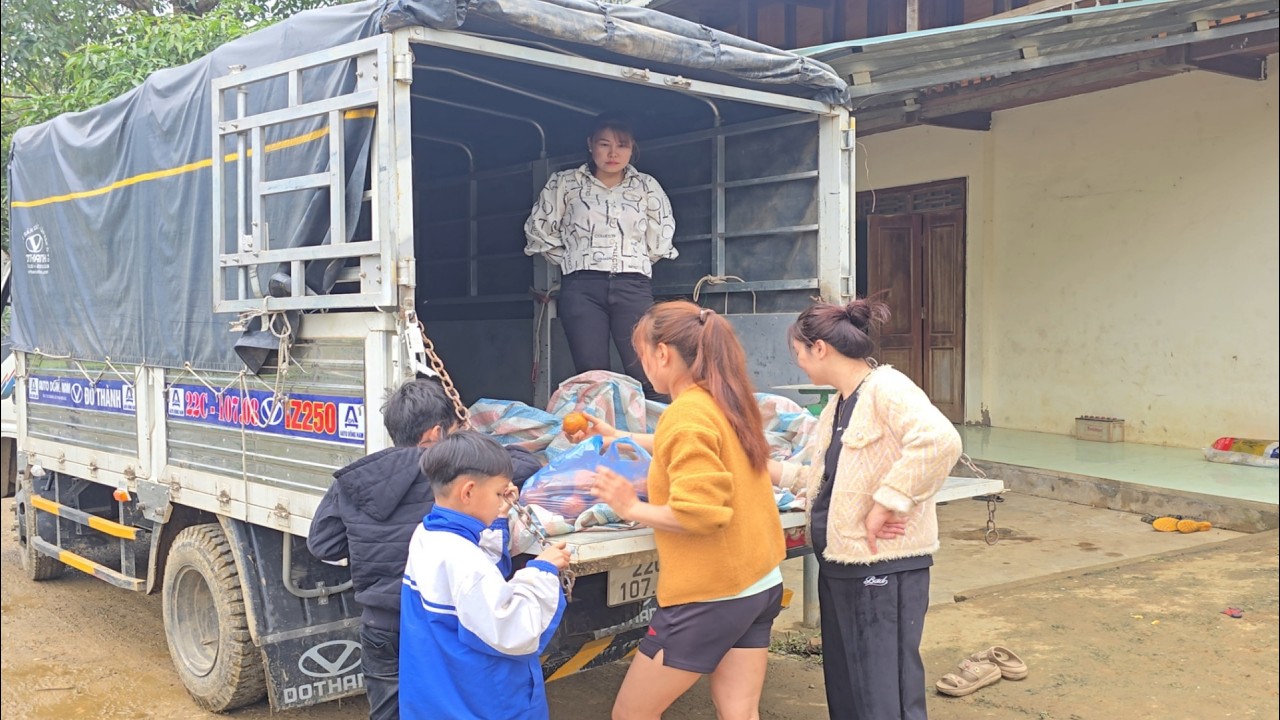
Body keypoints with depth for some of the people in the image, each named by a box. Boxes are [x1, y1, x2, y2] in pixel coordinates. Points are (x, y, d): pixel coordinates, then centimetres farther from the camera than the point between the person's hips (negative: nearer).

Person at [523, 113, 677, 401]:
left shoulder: (646, 186, 13)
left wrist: (633, 263, 13)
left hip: (633, 286, 1)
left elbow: (660, 239, 15)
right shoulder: (565, 183, 10)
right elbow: (538, 229, 13)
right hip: (582, 287, -1)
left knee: (646, 375, -9)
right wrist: (572, 262, 12)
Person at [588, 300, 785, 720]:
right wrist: (623, 439, 39)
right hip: (758, 584, 9)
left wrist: (632, 508, -13)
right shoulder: (725, 402, 8)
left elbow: (699, 513, -26)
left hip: (709, 595, -9)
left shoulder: (687, 414, -19)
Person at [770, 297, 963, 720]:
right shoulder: (838, 404, 14)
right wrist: (775, 471, 16)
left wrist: (886, 503, -27)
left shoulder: (886, 388, -15)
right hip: (839, 565, 10)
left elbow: (940, 442, -32)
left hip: (884, 567, -9)